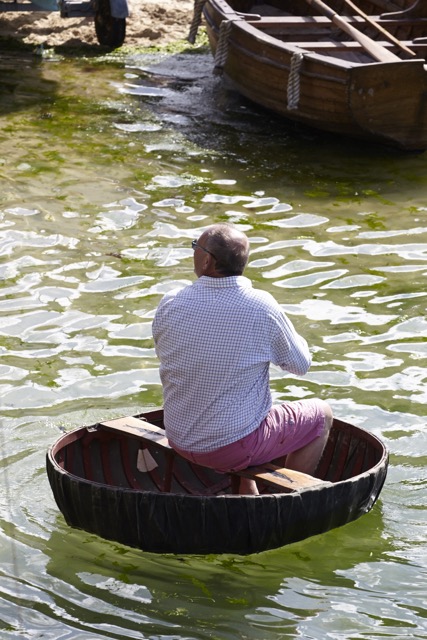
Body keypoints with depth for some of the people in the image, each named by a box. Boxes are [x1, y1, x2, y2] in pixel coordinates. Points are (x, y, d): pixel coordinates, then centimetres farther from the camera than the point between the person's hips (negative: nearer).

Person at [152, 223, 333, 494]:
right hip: (235, 446, -4)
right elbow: (301, 364, -4)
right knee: (321, 415, 19)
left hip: (179, 441, 4)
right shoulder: (262, 307, -20)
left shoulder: (170, 306, -12)